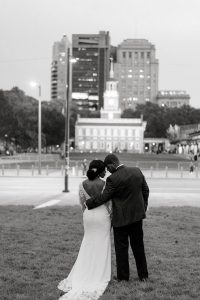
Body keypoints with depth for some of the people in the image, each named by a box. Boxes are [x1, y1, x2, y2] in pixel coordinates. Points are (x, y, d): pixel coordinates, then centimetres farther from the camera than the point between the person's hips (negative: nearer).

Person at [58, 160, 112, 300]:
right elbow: (108, 203, -11)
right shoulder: (104, 184, -16)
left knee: (88, 245, 16)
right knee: (102, 246, 8)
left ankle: (82, 276, 12)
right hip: (102, 216, -3)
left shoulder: (83, 184, -5)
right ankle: (100, 276, 13)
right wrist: (111, 219, 2)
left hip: (89, 216, 4)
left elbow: (82, 204, 3)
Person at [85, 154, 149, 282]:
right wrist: (143, 207, 19)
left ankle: (123, 276, 17)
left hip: (121, 218, -6)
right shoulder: (137, 171, 0)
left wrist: (88, 203, -1)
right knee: (138, 245, 15)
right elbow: (146, 190, 7)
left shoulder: (113, 179, -19)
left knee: (121, 247, 8)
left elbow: (103, 197, -15)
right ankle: (143, 275, 22)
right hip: (137, 215, 6)